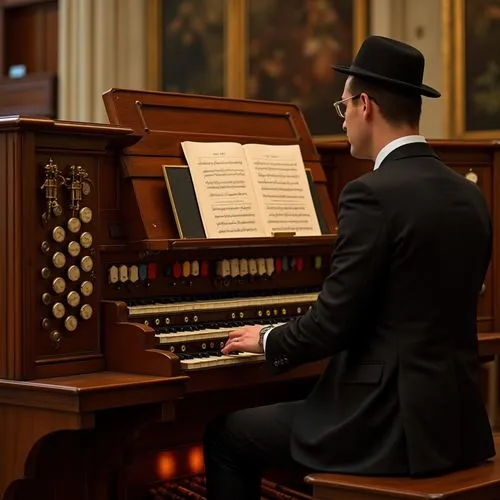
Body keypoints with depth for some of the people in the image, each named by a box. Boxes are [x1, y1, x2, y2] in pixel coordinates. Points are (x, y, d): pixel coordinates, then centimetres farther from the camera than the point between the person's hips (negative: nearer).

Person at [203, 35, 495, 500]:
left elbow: (334, 322, -17)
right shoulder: (469, 195, 7)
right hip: (453, 420, 9)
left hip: (392, 425, -8)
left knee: (226, 436, 11)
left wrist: (268, 340, 3)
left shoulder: (372, 194, -17)